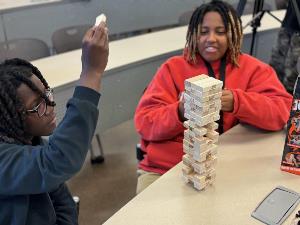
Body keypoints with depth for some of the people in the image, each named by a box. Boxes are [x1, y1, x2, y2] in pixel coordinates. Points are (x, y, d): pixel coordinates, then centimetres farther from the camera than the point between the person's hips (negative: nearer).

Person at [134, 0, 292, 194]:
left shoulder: (252, 69, 5)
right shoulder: (173, 67, 3)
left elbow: (283, 111, -8)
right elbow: (144, 122, -4)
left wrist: (237, 102, -26)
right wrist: (179, 113, -25)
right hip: (163, 169, 0)